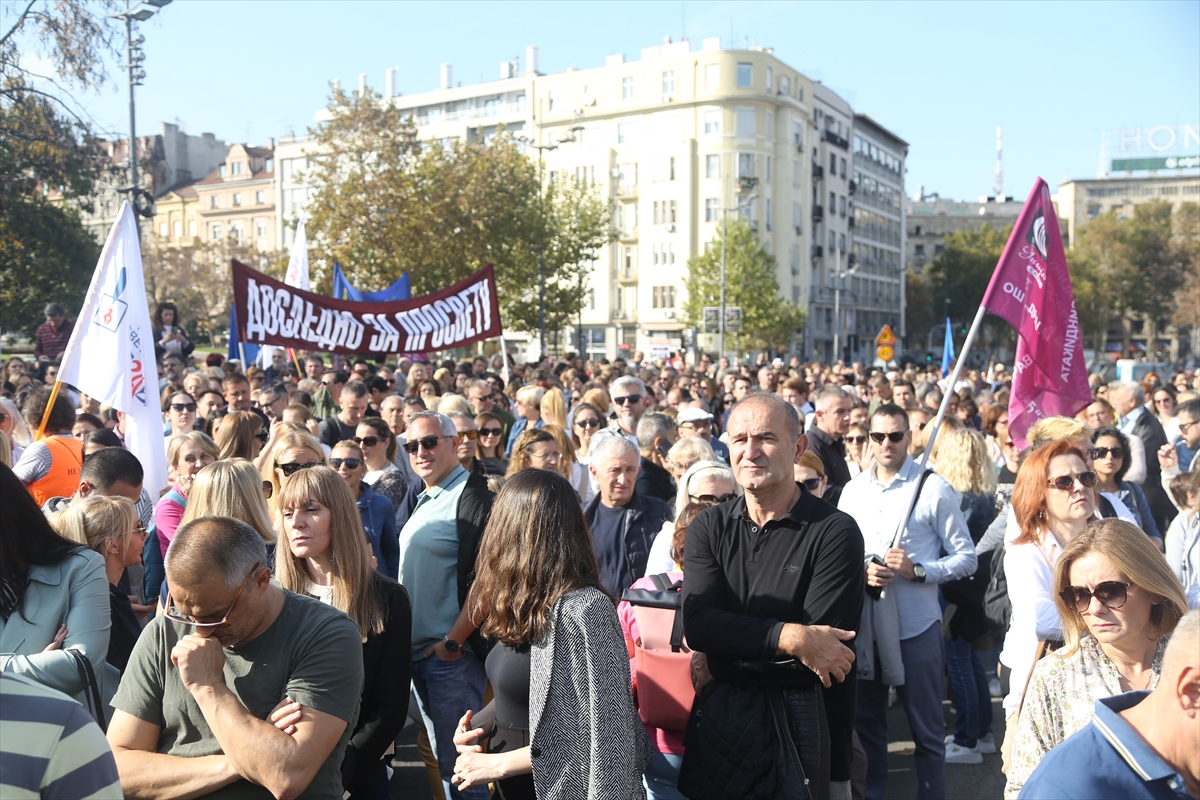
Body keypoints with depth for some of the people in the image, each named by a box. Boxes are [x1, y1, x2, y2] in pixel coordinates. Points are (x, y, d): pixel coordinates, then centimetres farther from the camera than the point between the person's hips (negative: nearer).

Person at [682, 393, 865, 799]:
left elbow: (826, 648, -16)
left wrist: (719, 662, -12)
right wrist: (790, 637, -23)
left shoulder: (835, 532, -12)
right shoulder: (709, 527, 1)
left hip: (799, 717, -3)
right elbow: (697, 624, -12)